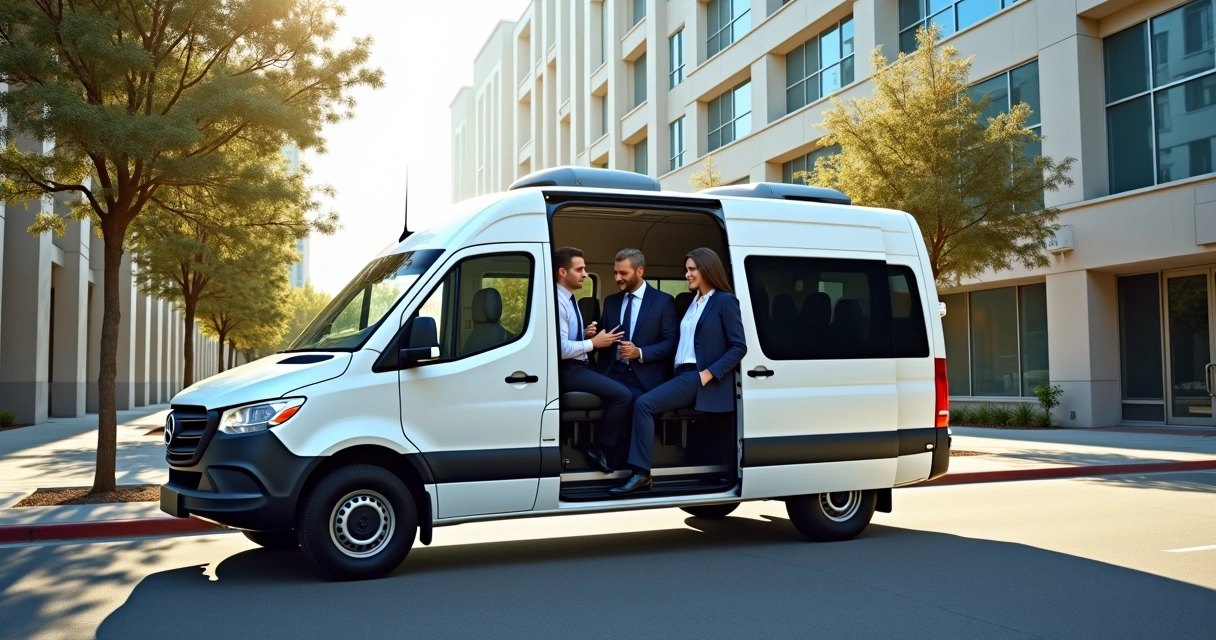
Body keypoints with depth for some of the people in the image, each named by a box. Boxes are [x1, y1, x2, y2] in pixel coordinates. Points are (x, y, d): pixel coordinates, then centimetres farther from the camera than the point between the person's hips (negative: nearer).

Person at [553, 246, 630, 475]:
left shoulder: (568, 299, 15)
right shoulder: (557, 301, -17)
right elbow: (561, 348, -25)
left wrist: (586, 334, 2)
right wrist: (593, 343, -15)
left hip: (579, 366, 10)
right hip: (567, 370, -10)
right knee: (623, 394, -19)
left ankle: (615, 447, 10)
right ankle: (598, 448, -4)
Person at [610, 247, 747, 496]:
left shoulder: (725, 301, -3)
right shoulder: (693, 302, 21)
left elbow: (739, 346, -9)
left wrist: (709, 373, -16)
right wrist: (669, 367, 4)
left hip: (699, 377, -8)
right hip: (683, 373, 8)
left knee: (644, 404, -21)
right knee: (646, 407, -12)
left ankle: (641, 473, -19)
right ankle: (640, 473, -14)